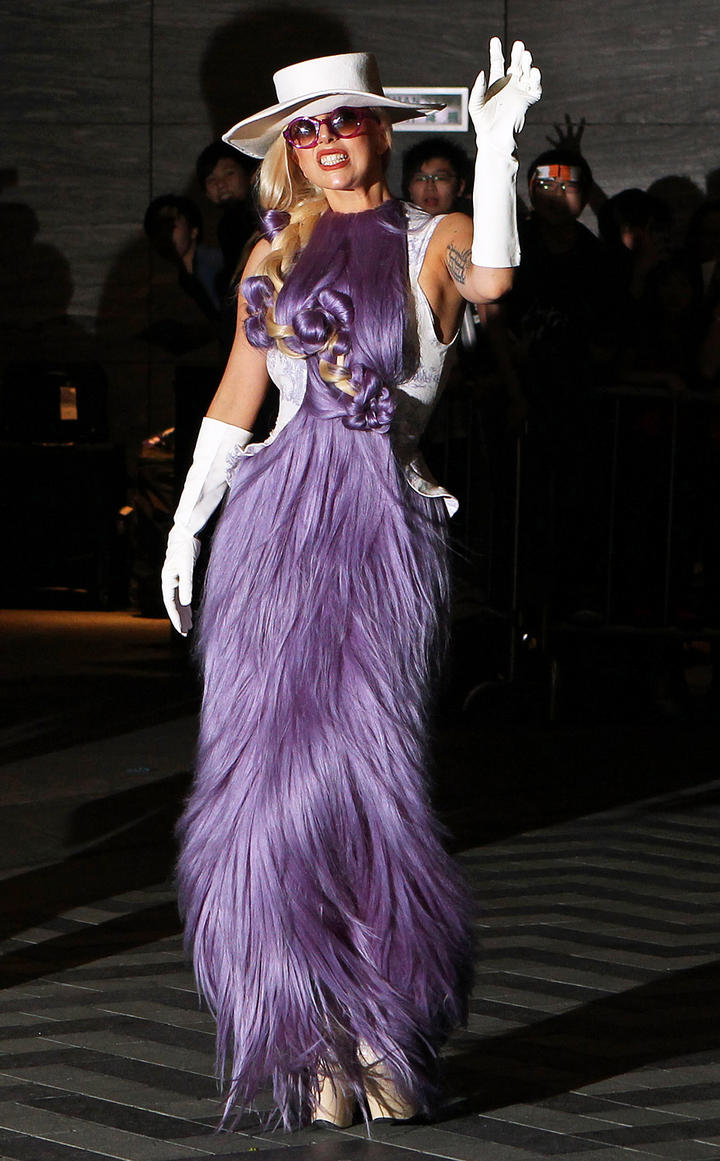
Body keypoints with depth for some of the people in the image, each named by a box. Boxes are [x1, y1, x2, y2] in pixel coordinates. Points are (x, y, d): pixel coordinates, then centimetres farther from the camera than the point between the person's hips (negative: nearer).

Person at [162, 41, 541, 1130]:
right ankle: (320, 1053, 5)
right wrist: (184, 526, 18)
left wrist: (496, 143, -28)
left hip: (387, 525, -3)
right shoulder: (274, 253, 16)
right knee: (266, 778, -4)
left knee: (355, 772, -12)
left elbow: (490, 278, -20)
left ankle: (385, 1042, 3)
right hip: (274, 521, 4)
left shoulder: (434, 242, 4)